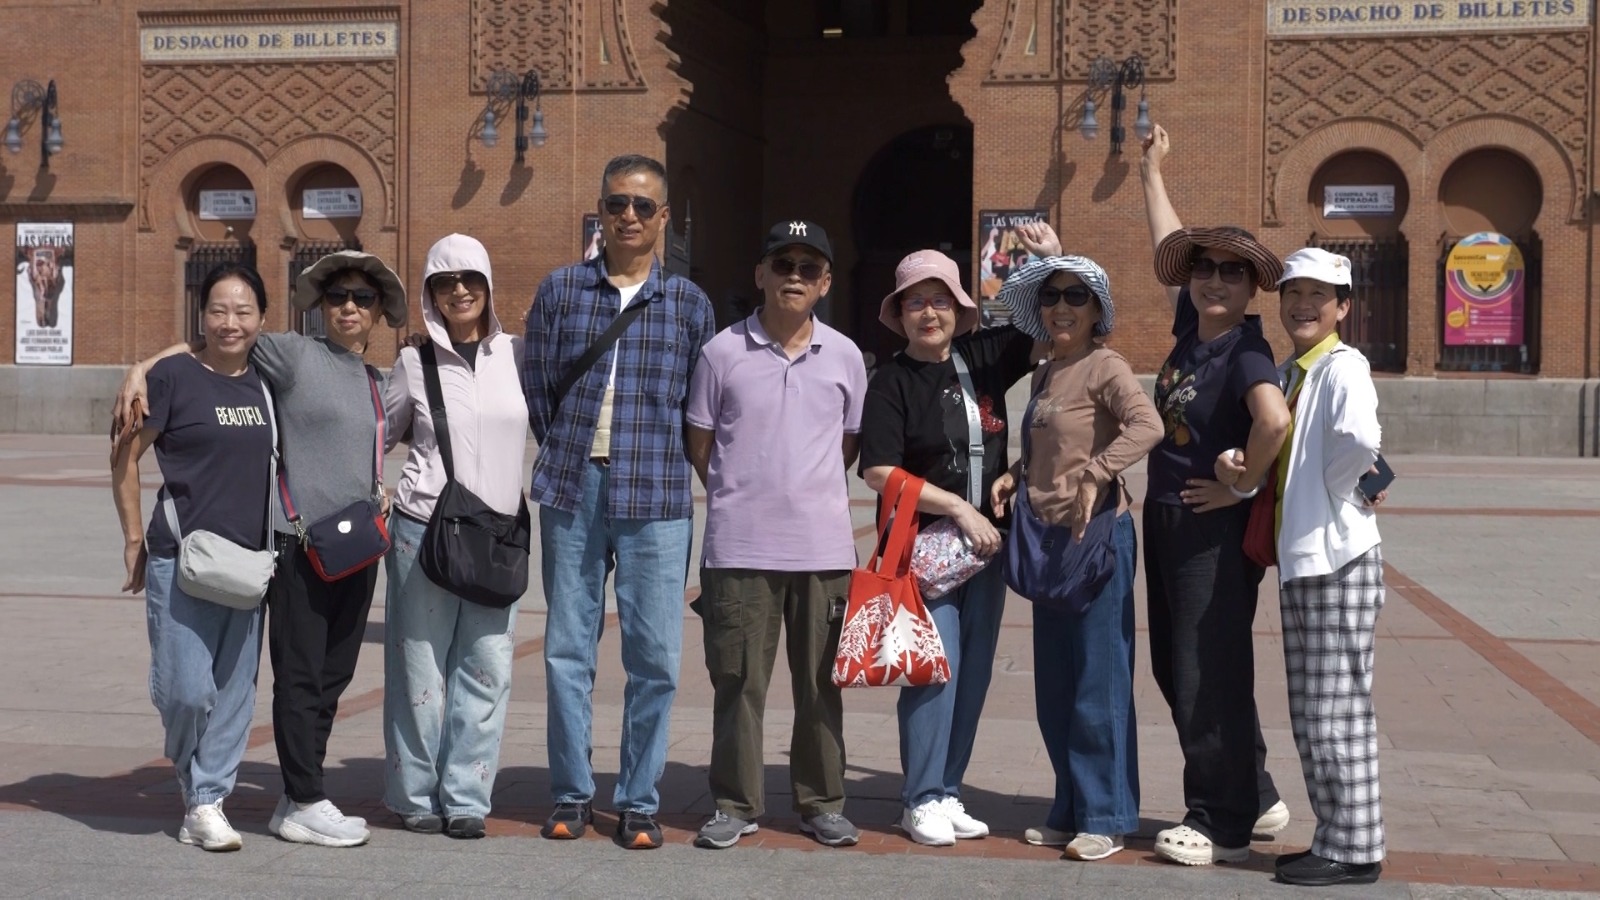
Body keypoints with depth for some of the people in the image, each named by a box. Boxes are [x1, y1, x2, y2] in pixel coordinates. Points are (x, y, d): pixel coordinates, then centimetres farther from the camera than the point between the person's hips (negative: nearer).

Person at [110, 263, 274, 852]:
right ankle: (191, 778, 21)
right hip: (181, 560, -5)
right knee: (187, 688, -8)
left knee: (234, 692, 6)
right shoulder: (173, 376, -6)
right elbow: (126, 458, -3)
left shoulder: (264, 381, 9)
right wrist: (135, 538, -4)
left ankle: (206, 803, 17)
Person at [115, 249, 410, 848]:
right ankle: (305, 804, 2)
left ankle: (298, 800, 16)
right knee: (299, 674, -3)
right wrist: (142, 369, -16)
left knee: (333, 676, 8)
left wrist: (379, 493, 12)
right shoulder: (294, 355, -1)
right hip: (300, 540, -7)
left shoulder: (373, 382, 18)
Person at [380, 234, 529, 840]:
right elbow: (380, 435, 14)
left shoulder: (517, 354, 7)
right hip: (424, 530, -2)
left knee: (488, 669, 0)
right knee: (422, 668, 2)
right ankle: (417, 796, 15)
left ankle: (465, 799, 10)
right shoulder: (415, 363, 3)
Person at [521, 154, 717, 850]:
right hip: (572, 494, 1)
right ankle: (571, 794, 18)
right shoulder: (560, 290, 6)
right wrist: (570, 456, 9)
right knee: (567, 649, 6)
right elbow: (536, 386, 10)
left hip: (656, 501, -1)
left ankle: (639, 802, 12)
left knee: (654, 656, 0)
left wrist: (651, 457, 9)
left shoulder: (688, 303, 5)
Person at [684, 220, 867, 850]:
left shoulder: (844, 356, 6)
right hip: (739, 547, -1)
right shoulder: (723, 351, 0)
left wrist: (809, 490, 10)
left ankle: (822, 803, 21)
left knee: (820, 683, 9)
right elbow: (699, 443, 7)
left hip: (824, 547, 2)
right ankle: (736, 805, 16)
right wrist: (739, 497, 8)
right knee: (738, 681, 4)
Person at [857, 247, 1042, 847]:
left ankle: (948, 793, 19)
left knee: (974, 671, 8)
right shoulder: (893, 381, -5)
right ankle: (922, 801, 3)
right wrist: (960, 510, -14)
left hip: (986, 540, 5)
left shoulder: (984, 357, 6)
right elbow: (878, 471, -12)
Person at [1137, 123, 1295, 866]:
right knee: (1175, 672, 15)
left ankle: (1222, 827, 9)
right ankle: (1256, 799, 28)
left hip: (1216, 530, -9)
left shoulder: (1246, 349, -16)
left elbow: (1274, 420, -36)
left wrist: (1242, 486, -23)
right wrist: (1150, 171, 30)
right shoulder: (1191, 325, 7)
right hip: (1165, 520, 9)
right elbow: (1167, 253, 22)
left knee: (1211, 676, -2)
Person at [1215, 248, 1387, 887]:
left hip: (1339, 559, -9)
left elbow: (1360, 439, -31)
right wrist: (1238, 462, -5)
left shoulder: (1344, 367, -12)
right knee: (1310, 715, 14)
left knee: (1336, 710, -3)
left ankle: (1354, 850, 7)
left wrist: (1337, 487, -14)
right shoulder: (1285, 376, 14)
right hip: (1298, 561, 9)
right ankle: (1334, 838, 24)